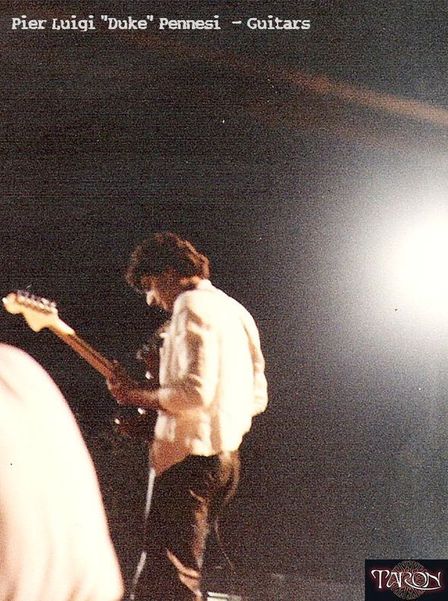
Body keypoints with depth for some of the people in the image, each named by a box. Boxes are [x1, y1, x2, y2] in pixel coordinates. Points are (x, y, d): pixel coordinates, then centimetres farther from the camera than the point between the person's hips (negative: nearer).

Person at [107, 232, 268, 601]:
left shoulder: (192, 306, -11)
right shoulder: (236, 311, 17)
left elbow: (195, 392, -22)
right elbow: (258, 398, 19)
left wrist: (138, 396, -9)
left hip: (190, 457, -10)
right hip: (226, 456, 10)